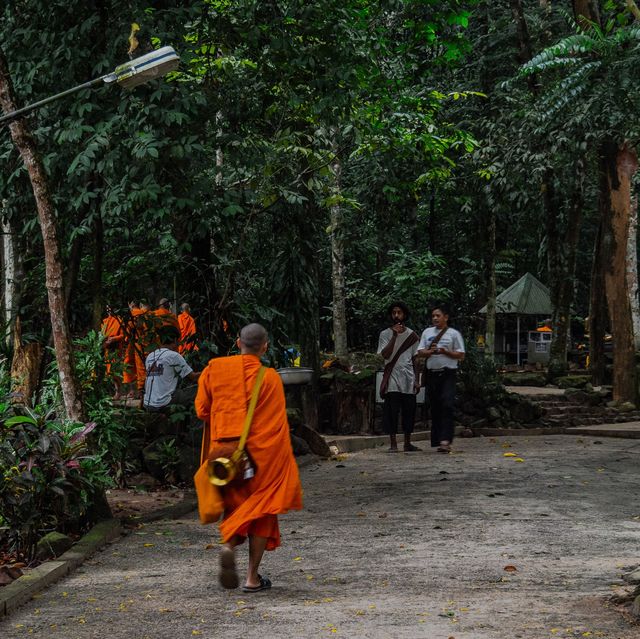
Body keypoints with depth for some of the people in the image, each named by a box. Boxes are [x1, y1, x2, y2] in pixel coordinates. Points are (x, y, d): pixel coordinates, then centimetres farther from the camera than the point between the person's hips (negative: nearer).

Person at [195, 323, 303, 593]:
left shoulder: (214, 368, -2)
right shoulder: (270, 378, -9)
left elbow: (202, 410, 3)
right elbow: (278, 423, -6)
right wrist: (283, 459, 4)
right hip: (261, 453, -2)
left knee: (234, 505, 19)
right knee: (261, 509, 9)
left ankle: (228, 544, -12)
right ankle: (252, 577, 7)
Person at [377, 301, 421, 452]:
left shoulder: (411, 335, 12)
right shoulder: (385, 334, 4)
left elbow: (415, 359, 12)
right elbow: (385, 354, -10)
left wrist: (416, 380, 6)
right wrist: (394, 335, -14)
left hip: (408, 379, 2)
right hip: (392, 379, -2)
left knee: (409, 411, 2)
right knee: (391, 411, -8)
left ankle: (408, 443, 9)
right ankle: (393, 443, -5)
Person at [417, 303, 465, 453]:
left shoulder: (453, 334, 3)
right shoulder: (427, 332, 15)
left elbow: (461, 355, 1)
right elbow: (420, 352, 11)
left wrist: (445, 352, -13)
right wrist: (430, 352, -9)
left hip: (447, 374, -4)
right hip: (432, 373, 4)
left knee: (447, 406, -15)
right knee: (435, 407, 6)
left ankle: (445, 441, -23)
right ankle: (436, 440, 11)